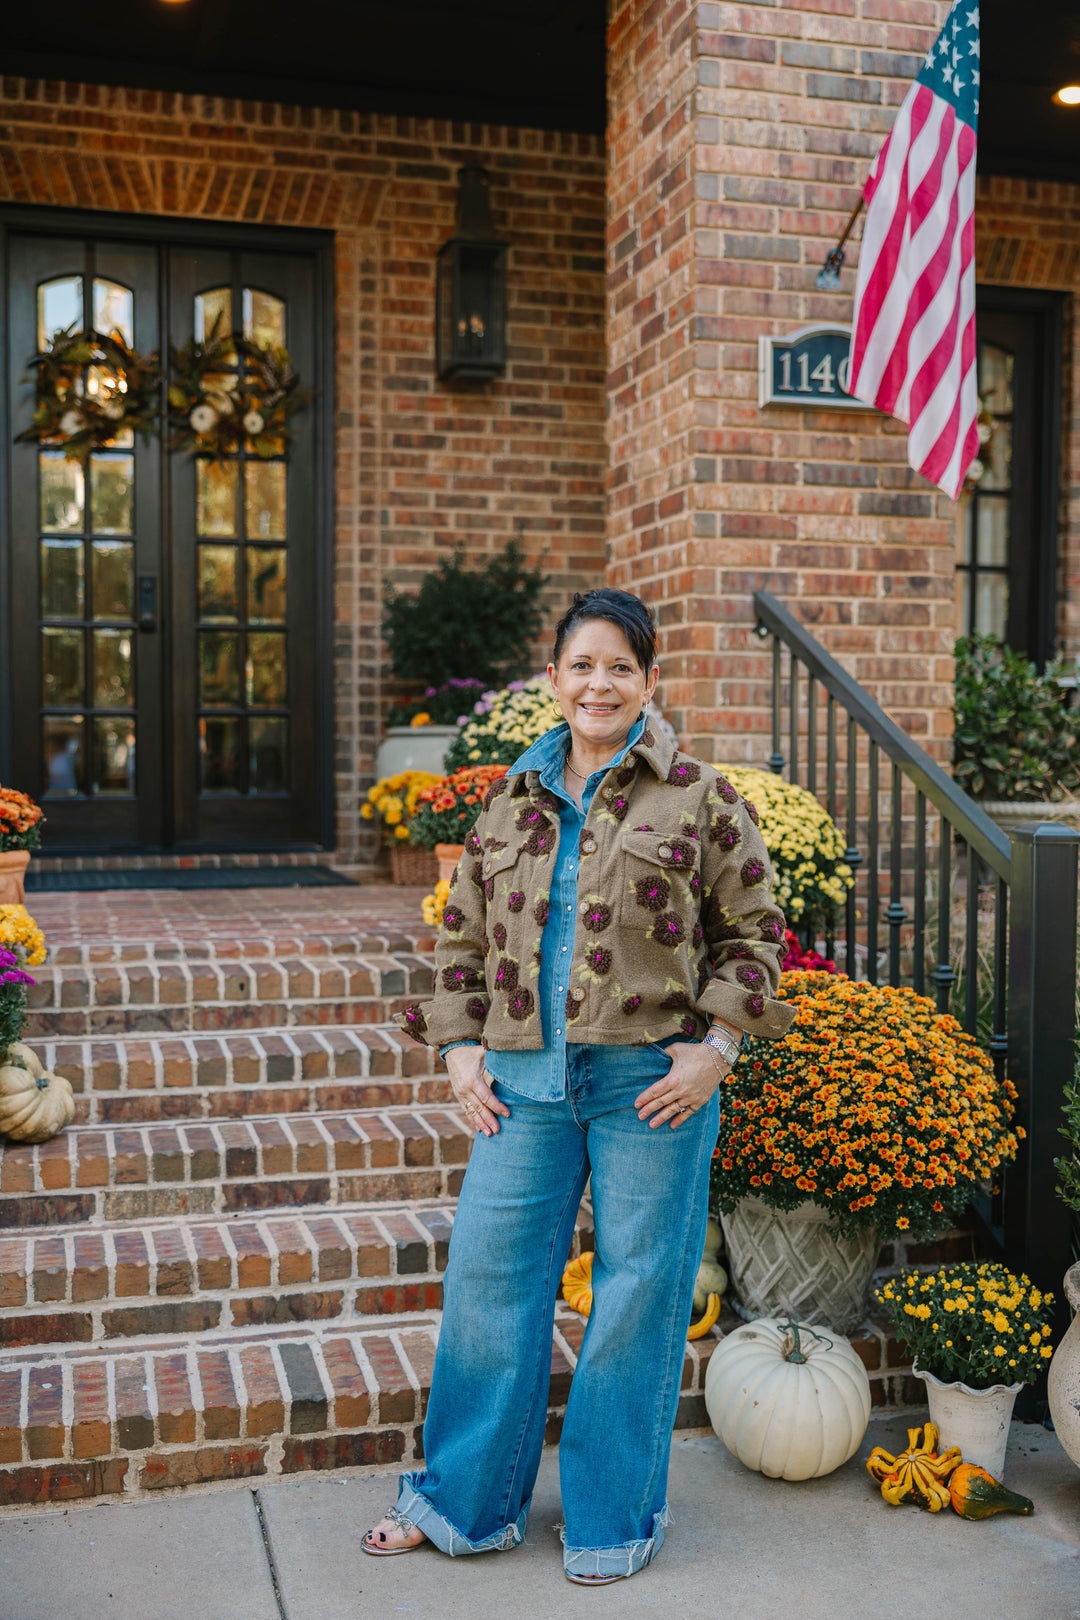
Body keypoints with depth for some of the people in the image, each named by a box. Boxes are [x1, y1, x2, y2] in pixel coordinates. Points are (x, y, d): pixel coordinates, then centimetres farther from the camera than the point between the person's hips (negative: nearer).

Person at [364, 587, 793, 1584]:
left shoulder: (699, 798, 0)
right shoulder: (511, 804, 10)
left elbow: (753, 930, 2)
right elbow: (464, 937, 15)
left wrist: (716, 1045, -7)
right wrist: (460, 1046, 6)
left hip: (653, 1083, -3)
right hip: (525, 1078, 4)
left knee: (638, 1290, 7)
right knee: (491, 1277, 9)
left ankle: (615, 1519, 27)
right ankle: (463, 1499, 29)